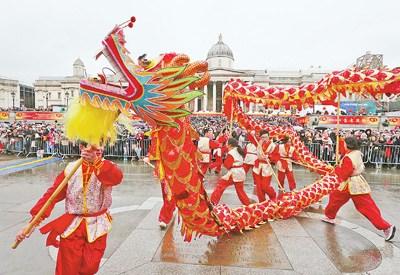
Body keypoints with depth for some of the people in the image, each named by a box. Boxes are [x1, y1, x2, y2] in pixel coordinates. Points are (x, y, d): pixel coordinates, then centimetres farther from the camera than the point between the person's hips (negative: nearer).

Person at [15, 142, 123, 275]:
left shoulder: (106, 167, -12)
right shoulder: (71, 168, -6)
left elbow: (117, 177, -36)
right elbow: (52, 194, -7)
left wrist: (96, 162, -49)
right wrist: (34, 221, -12)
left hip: (97, 226, 0)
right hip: (72, 225, 1)